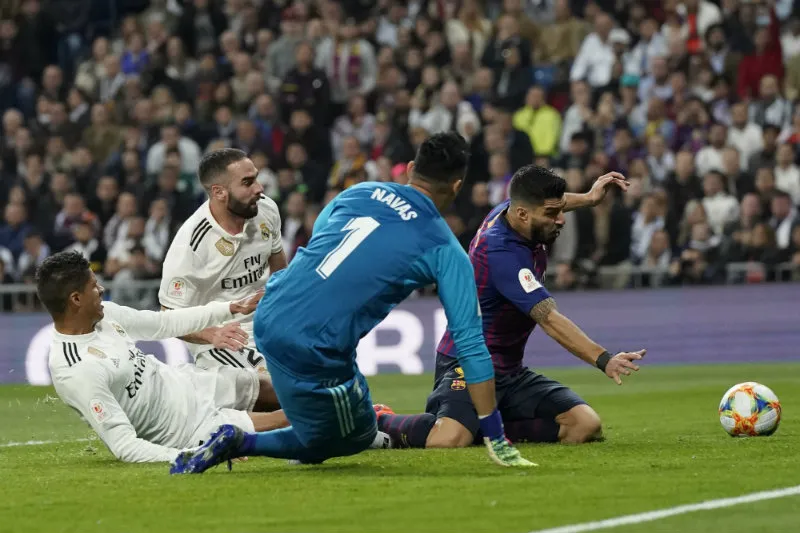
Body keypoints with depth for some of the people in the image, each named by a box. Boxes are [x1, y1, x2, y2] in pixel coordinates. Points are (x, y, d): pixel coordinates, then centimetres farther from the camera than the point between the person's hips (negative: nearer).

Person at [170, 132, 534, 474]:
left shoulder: (361, 192, 10)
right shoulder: (446, 253, -2)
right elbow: (470, 344, -2)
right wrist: (496, 441, 1)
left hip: (268, 318, 7)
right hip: (315, 355, -6)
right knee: (358, 438, 16)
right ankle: (239, 443, 1)